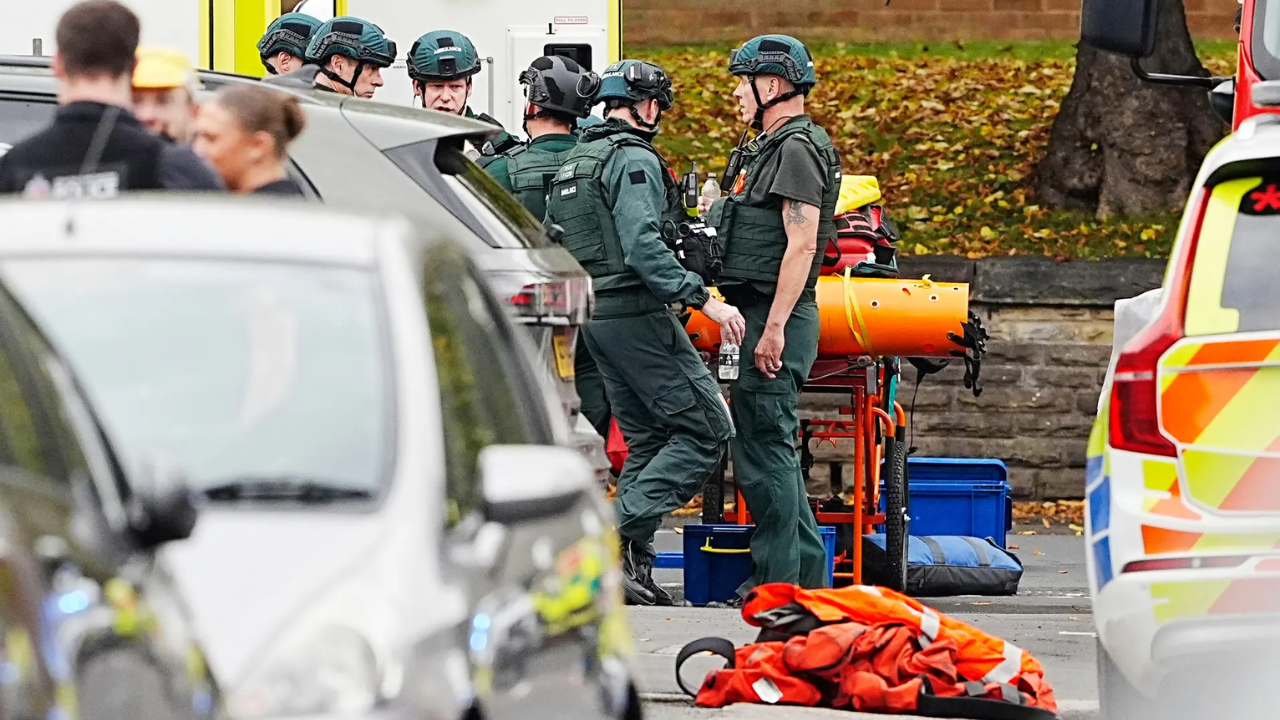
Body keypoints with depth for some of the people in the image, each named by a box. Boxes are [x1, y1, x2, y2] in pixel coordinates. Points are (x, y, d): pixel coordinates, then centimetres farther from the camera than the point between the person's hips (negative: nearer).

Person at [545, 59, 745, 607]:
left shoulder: (572, 165, 17)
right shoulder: (635, 160, -11)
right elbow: (643, 246, -23)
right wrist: (703, 299, -26)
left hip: (592, 314, 10)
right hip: (637, 312, -10)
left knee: (648, 439, 13)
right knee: (706, 429, -7)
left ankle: (630, 564, 5)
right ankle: (623, 533, -17)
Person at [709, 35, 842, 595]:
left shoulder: (796, 149, -13)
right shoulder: (769, 147, 19)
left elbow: (801, 244, -20)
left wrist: (774, 328, -23)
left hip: (775, 318, -11)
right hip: (760, 317, 11)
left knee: (763, 445, -10)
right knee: (771, 448, 13)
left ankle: (777, 579, -8)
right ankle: (807, 570, 17)